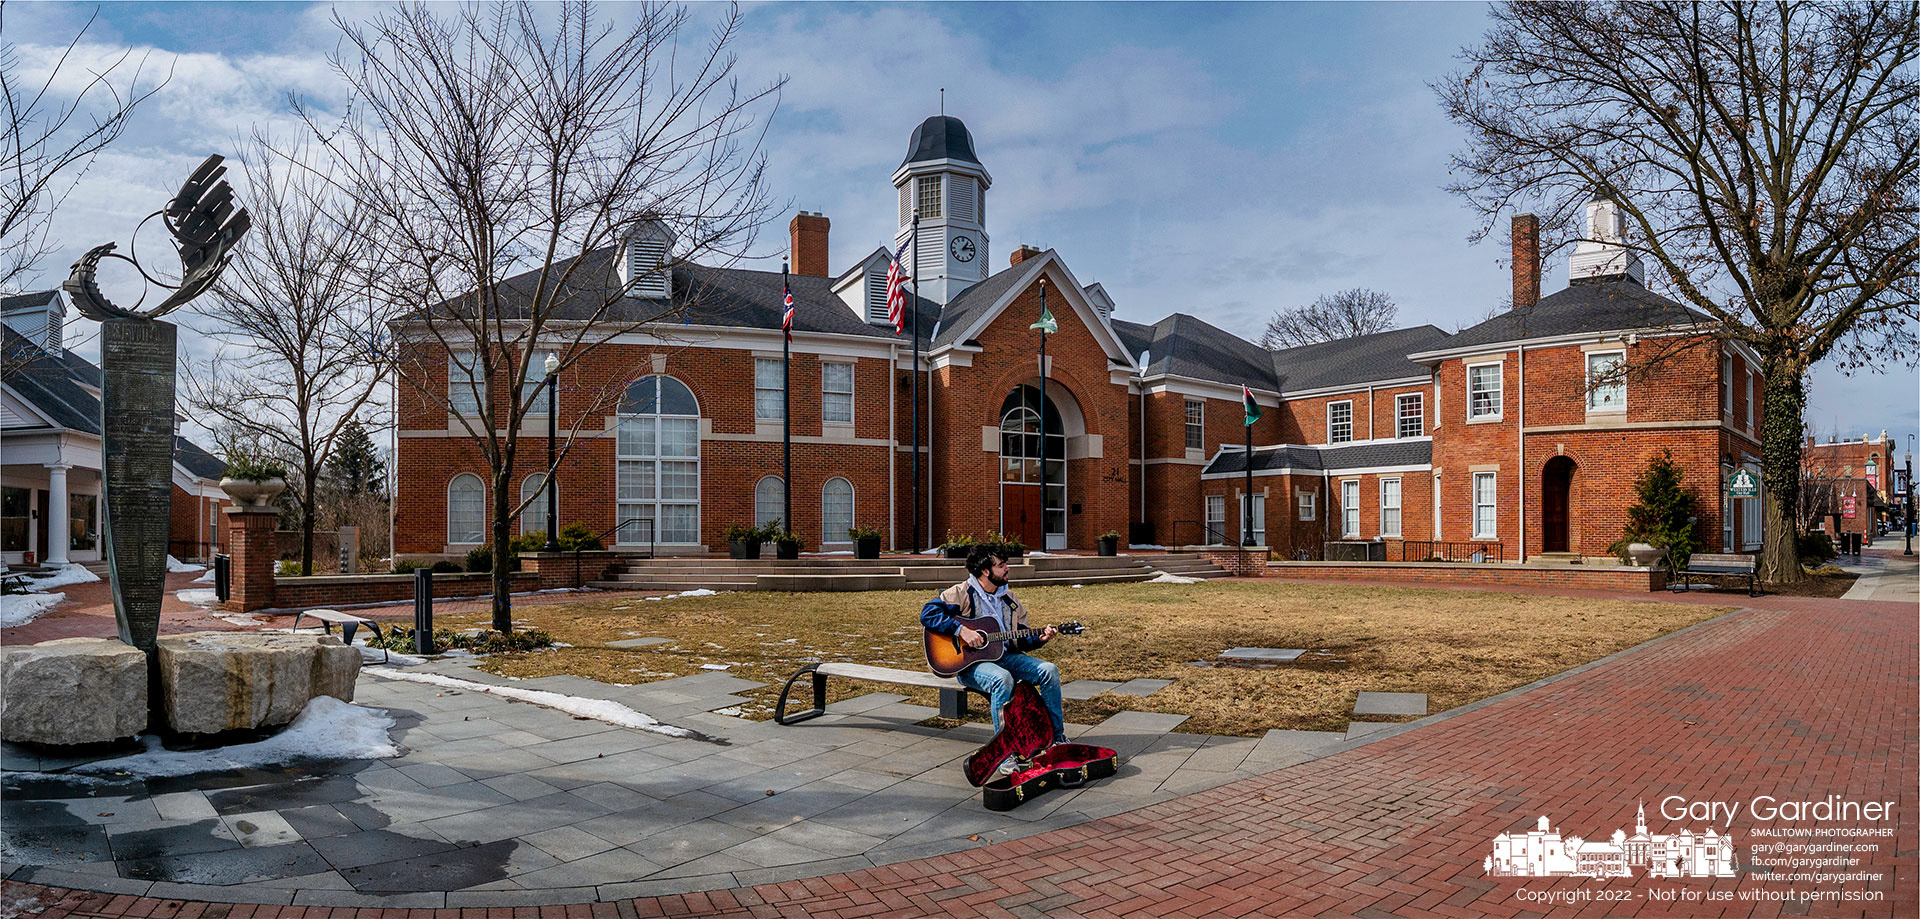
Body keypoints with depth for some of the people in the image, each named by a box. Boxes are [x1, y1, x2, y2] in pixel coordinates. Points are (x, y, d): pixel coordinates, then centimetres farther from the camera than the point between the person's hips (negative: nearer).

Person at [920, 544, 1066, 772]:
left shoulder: (1008, 598, 15)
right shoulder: (962, 593, -5)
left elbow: (1021, 639, 17)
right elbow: (928, 613, -17)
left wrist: (1039, 639, -5)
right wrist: (961, 630, -25)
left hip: (1005, 656, 6)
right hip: (969, 662, -6)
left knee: (1049, 670, -14)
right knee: (1002, 678, -37)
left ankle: (1058, 738, -1)